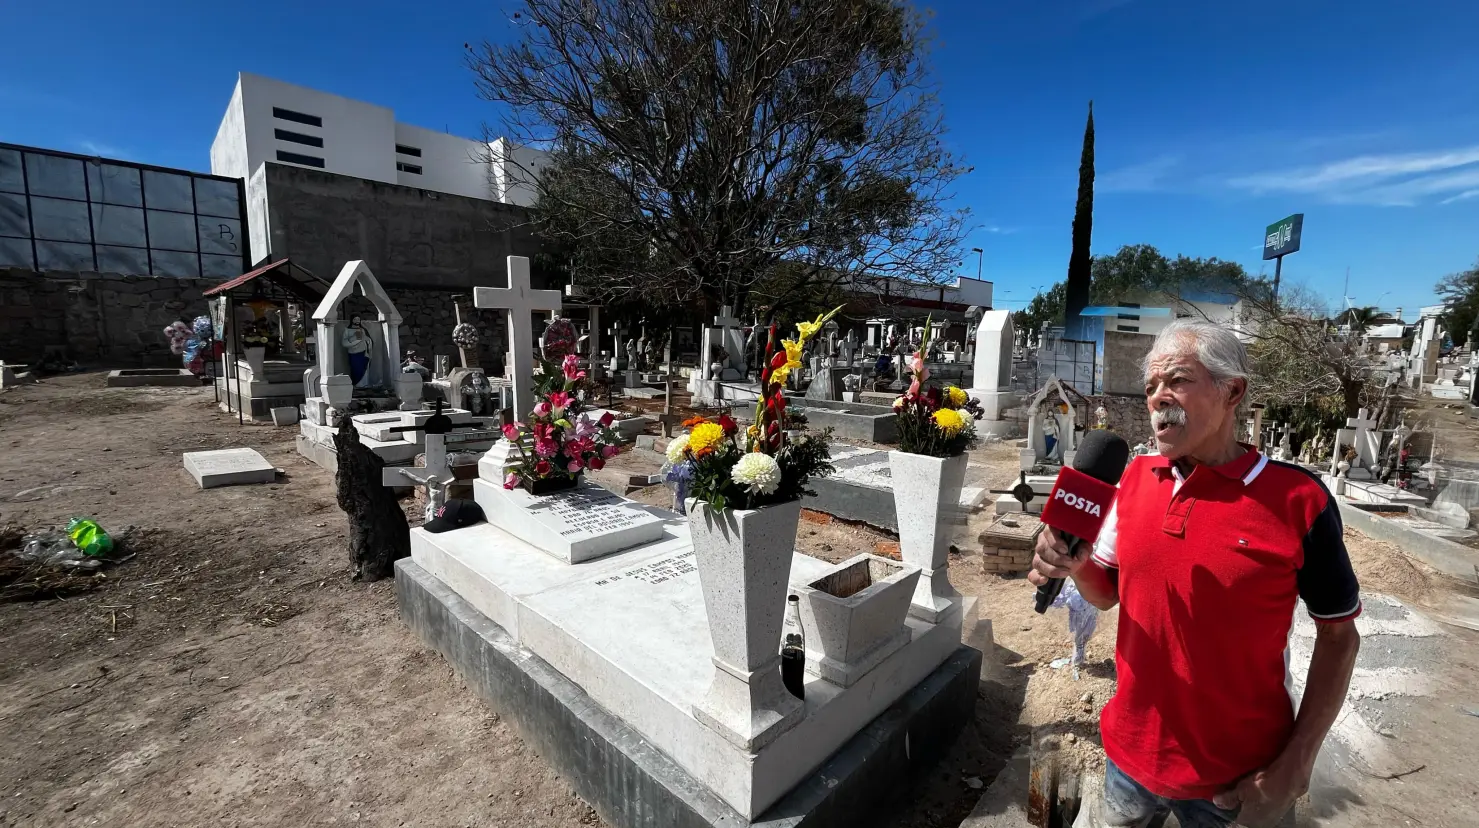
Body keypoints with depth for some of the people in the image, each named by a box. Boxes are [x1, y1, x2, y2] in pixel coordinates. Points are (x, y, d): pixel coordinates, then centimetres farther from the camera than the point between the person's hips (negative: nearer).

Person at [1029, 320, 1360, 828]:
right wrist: (1077, 566, -18)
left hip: (1237, 775, -3)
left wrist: (1296, 765, -10)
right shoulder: (1136, 477, -5)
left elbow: (1339, 635, -7)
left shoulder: (1298, 499, -17)